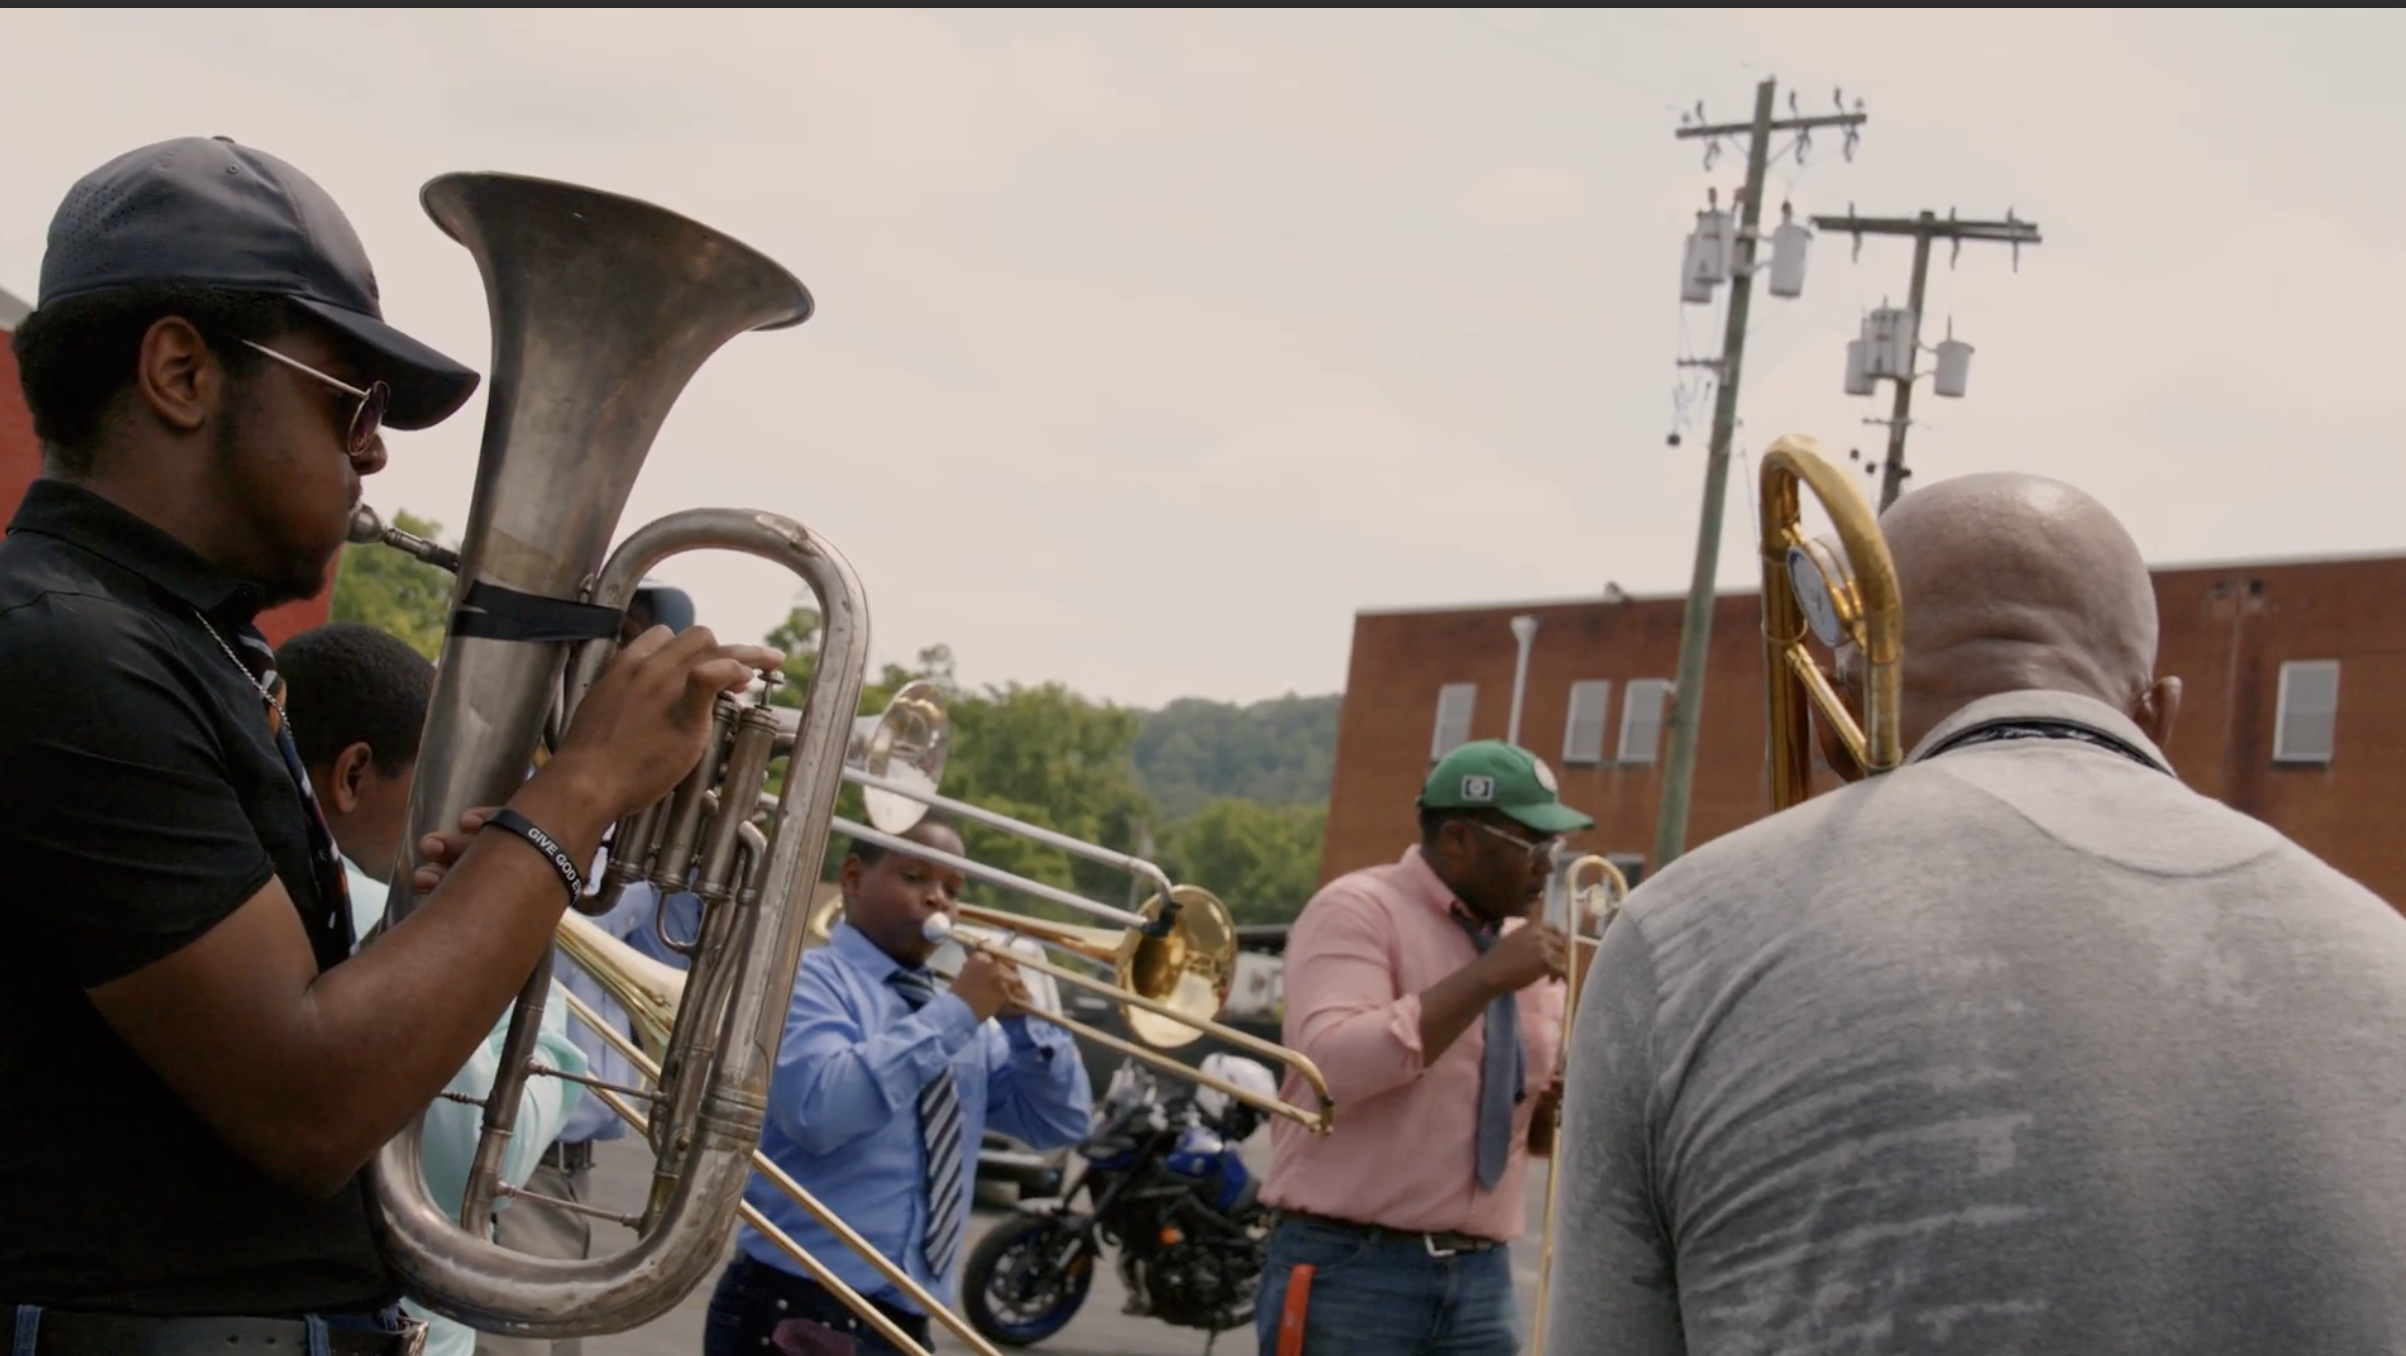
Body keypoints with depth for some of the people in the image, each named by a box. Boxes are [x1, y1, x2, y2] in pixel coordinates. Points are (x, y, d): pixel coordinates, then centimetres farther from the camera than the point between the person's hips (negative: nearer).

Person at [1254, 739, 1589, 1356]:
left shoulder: (1523, 941, 13)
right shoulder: (1358, 909, -7)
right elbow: (1334, 1064, -23)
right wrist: (1486, 977, -22)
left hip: (1481, 1278, 7)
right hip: (1349, 1272, -6)